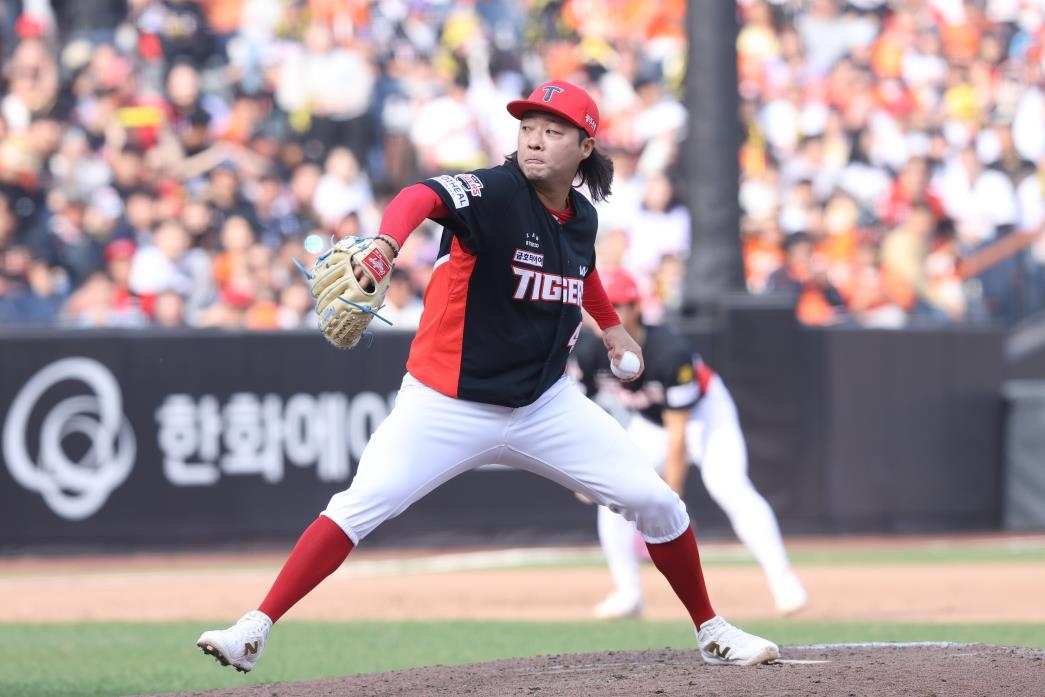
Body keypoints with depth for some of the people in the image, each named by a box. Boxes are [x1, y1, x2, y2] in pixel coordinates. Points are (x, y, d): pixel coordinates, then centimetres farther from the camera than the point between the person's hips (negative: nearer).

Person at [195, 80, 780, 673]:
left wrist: (610, 324, 36)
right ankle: (254, 631, -15)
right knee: (359, 508, -19)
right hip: (449, 404, -5)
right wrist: (387, 243, -60)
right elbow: (422, 198, -40)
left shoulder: (583, 218, 2)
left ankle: (712, 632, 23)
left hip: (547, 405, 5)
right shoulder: (494, 193, -17)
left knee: (656, 503, 2)